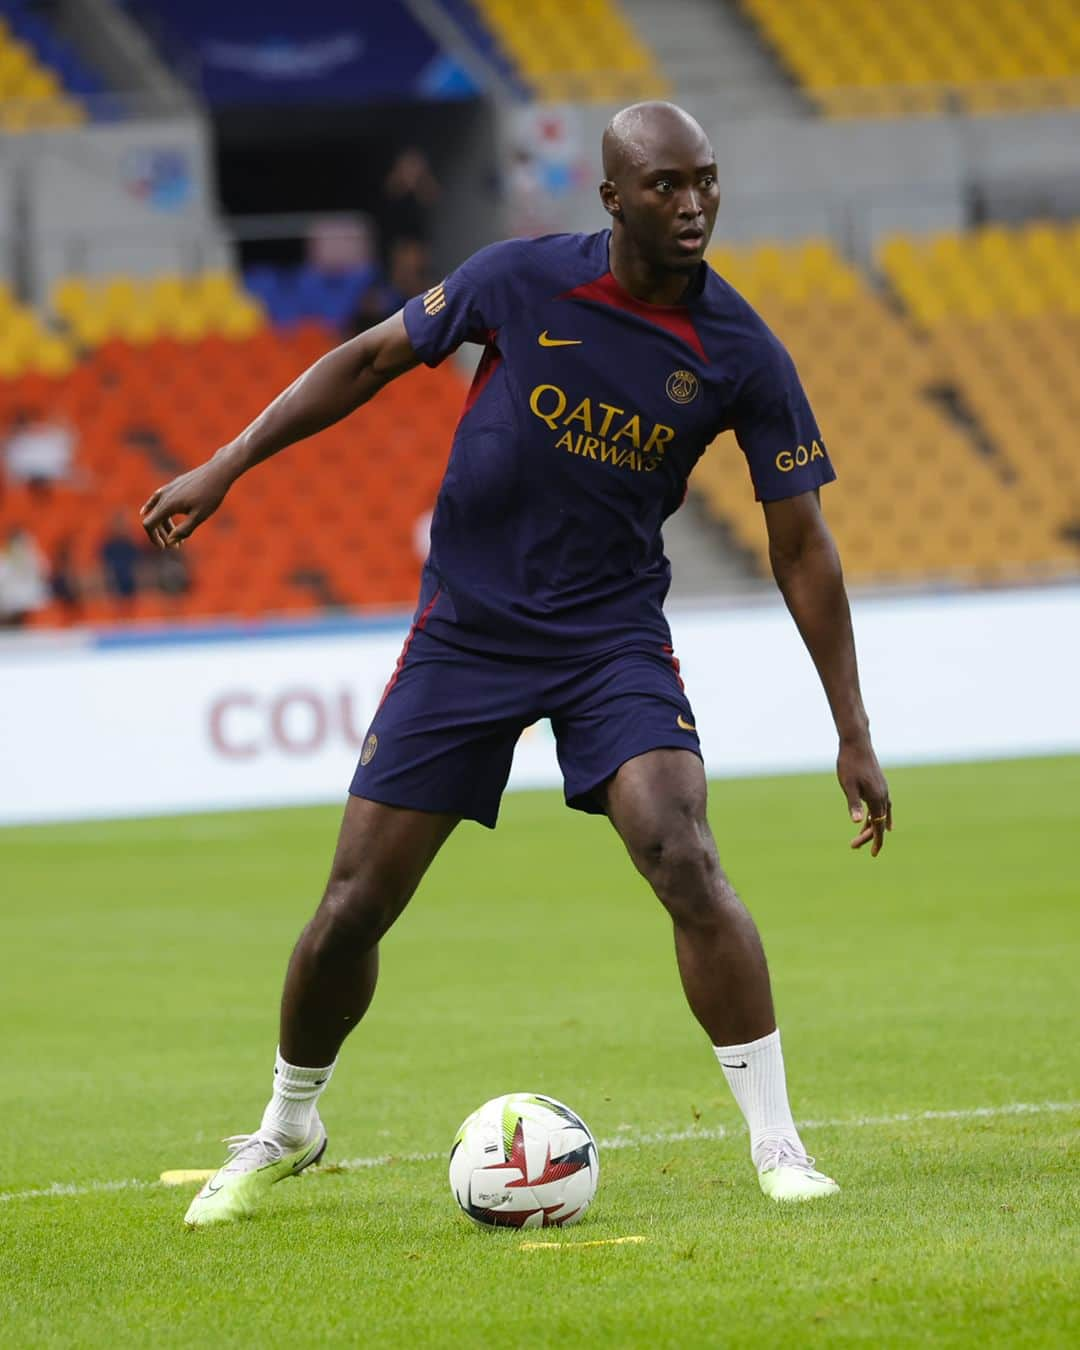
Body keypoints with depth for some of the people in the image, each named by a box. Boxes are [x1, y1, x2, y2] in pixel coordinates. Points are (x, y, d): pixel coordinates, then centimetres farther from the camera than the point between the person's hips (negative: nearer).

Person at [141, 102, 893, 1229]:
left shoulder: (741, 355, -9)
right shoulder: (523, 280, -10)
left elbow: (800, 545, -3)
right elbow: (372, 358, 5)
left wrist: (853, 734, -4)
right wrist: (226, 467, 2)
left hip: (613, 638, -1)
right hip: (464, 629, 1)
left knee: (685, 862, -23)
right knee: (352, 906, 2)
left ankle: (776, 1145, -13)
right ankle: (286, 1129, 27)